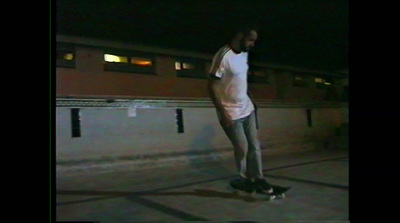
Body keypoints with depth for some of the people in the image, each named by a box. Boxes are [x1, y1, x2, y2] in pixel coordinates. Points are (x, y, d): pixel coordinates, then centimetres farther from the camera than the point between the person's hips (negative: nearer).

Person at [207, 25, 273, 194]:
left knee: (254, 145, 8)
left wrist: (246, 101, 18)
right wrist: (222, 112, -22)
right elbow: (211, 86, -20)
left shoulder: (244, 54, 5)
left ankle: (257, 178, 20)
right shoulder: (223, 56, -20)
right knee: (242, 148, 2)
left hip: (247, 108, 7)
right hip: (231, 113, -7)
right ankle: (244, 178, 24)